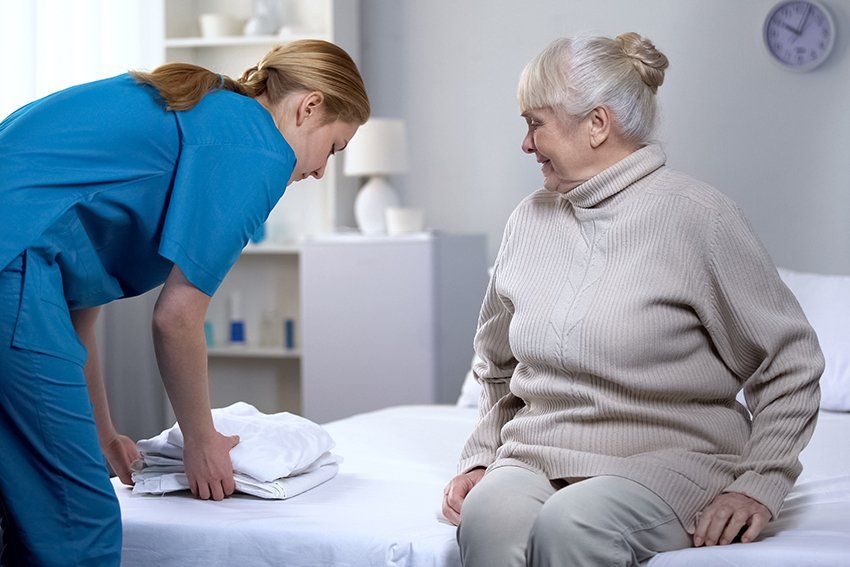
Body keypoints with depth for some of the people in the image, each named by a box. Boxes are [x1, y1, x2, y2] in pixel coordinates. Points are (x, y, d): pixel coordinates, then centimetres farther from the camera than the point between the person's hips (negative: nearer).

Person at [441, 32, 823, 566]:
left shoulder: (699, 216, -4)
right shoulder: (530, 220, 13)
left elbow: (791, 363, 0)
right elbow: (497, 366, 26)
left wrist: (759, 486, -7)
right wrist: (480, 458, 13)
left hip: (667, 458, -3)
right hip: (533, 458, 4)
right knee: (488, 517, -32)